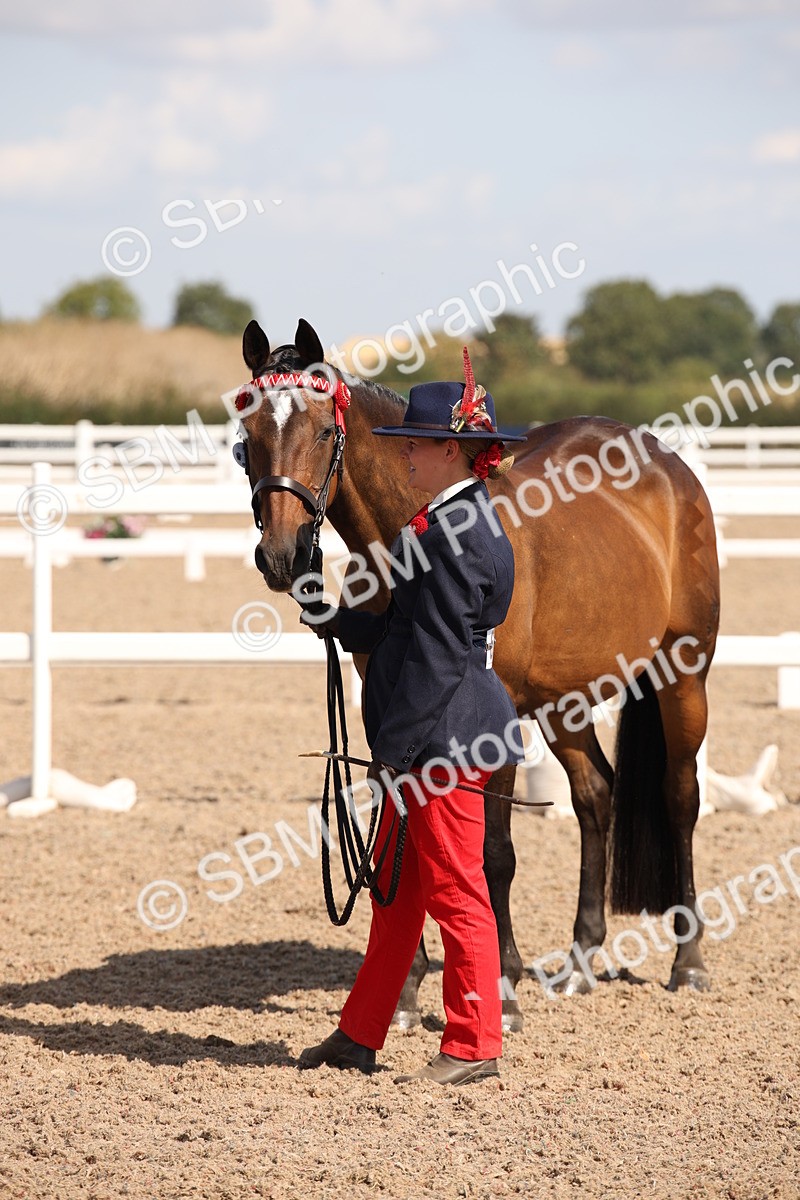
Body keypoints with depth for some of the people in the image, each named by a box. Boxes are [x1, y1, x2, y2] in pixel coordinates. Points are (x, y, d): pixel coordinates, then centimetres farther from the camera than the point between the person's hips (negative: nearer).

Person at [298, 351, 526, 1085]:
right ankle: (361, 1036, 22)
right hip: (428, 741, 11)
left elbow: (438, 655, -20)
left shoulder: (452, 536, -19)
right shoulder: (456, 524, 12)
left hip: (443, 737, -11)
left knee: (454, 890, -1)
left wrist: (396, 747, -18)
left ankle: (474, 1045, 7)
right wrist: (334, 623, 15)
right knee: (396, 885, 15)